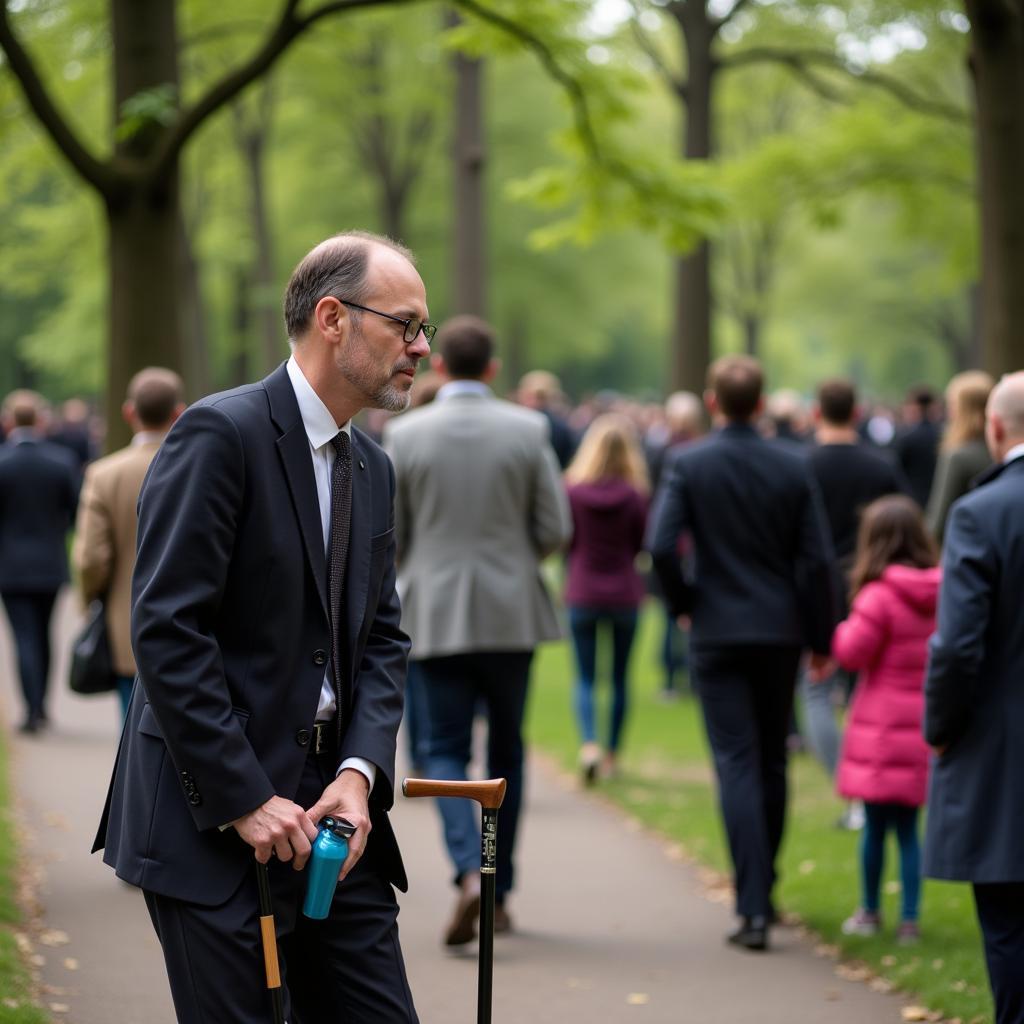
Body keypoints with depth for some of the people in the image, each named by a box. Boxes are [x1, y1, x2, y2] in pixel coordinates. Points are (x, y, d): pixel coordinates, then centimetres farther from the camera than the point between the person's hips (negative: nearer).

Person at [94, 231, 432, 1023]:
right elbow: (168, 631, -17)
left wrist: (360, 772, -5)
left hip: (327, 810, 7)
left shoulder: (373, 469, 14)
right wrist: (243, 799, -18)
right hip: (211, 820, -7)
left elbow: (382, 639, 13)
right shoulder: (222, 433, -12)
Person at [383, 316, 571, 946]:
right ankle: (500, 892, 18)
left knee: (447, 751, 5)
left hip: (437, 613, -1)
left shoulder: (405, 435, -4)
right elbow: (555, 529, -3)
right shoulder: (527, 430, -3)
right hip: (511, 612, 1)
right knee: (506, 752, 13)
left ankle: (471, 873, -17)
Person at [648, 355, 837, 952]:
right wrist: (820, 635, 7)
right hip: (780, 633, 2)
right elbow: (817, 560, -2)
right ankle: (763, 888, 27)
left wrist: (683, 602, 4)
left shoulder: (689, 466, -6)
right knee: (772, 763, 16)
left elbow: (661, 546, -14)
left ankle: (754, 909, -12)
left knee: (738, 763, -4)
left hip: (718, 632, -2)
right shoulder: (793, 469, -1)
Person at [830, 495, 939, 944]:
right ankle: (909, 919, 9)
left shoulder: (880, 596, -15)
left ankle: (869, 912, 18)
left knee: (875, 826, 7)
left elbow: (852, 653, -12)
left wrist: (839, 629, 6)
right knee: (907, 827, 10)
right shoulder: (940, 594, 3)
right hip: (924, 724, 5)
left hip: (883, 726, -5)